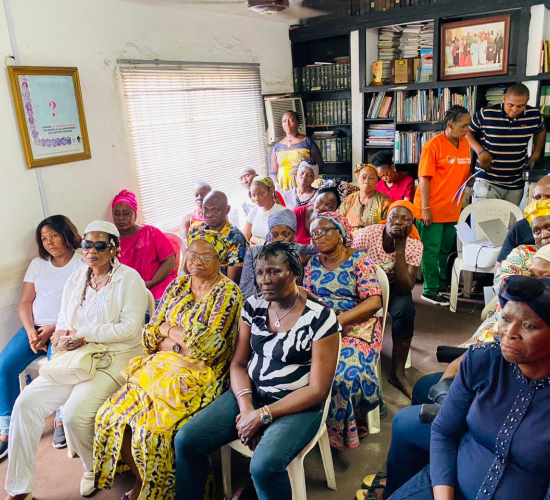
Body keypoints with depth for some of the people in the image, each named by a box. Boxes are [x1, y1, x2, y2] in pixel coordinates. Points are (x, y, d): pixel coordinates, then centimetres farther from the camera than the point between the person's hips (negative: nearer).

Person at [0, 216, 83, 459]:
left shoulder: (82, 263, -1)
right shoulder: (38, 263, 15)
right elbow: (25, 302, 9)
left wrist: (53, 329, -17)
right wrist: (31, 331, -9)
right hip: (36, 326, 5)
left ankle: (61, 420, -11)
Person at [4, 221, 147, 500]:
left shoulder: (129, 278, -6)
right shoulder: (75, 280, 14)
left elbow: (130, 328, -14)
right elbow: (62, 321, 17)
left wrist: (84, 334, -17)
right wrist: (61, 334, -8)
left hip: (115, 358, -6)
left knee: (74, 412, -25)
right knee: (26, 403, -11)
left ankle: (95, 468, 8)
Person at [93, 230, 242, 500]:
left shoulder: (228, 292, -8)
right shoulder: (177, 286, 10)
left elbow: (207, 345, -16)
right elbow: (151, 334, 7)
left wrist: (169, 330, -5)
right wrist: (184, 342, -11)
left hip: (199, 374, -6)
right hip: (162, 366, 6)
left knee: (152, 429, -23)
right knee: (111, 414, -8)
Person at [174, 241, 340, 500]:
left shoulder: (320, 317, -16)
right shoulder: (253, 306, -1)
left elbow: (317, 390, -15)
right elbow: (238, 363, 4)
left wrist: (263, 415, -18)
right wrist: (246, 406, -14)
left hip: (297, 406, -4)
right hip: (251, 394, 5)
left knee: (264, 465, -30)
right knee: (186, 440, -10)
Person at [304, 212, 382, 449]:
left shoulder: (359, 260, -2)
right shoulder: (313, 264, 14)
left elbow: (374, 302, -11)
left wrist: (338, 321, -20)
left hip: (355, 328, -4)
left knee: (345, 371, -30)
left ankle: (351, 425, 2)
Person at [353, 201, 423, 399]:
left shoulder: (415, 245, -16)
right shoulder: (368, 234, -19)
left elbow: (406, 288, -26)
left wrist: (400, 248, -31)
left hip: (393, 289, 1)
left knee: (405, 308, -30)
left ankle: (398, 373, -16)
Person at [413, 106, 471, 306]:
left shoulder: (465, 143, 8)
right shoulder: (433, 145, -12)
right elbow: (424, 178, -14)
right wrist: (425, 208, -17)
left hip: (452, 209, 7)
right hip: (432, 210, -7)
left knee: (445, 251, 16)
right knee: (431, 251, 1)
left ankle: (442, 286, 30)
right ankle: (430, 291, 10)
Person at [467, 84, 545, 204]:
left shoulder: (534, 115, -2)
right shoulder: (485, 115, -14)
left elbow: (541, 130, 20)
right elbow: (467, 131, -1)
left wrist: (536, 152, 10)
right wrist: (480, 151, -14)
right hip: (487, 181, -4)